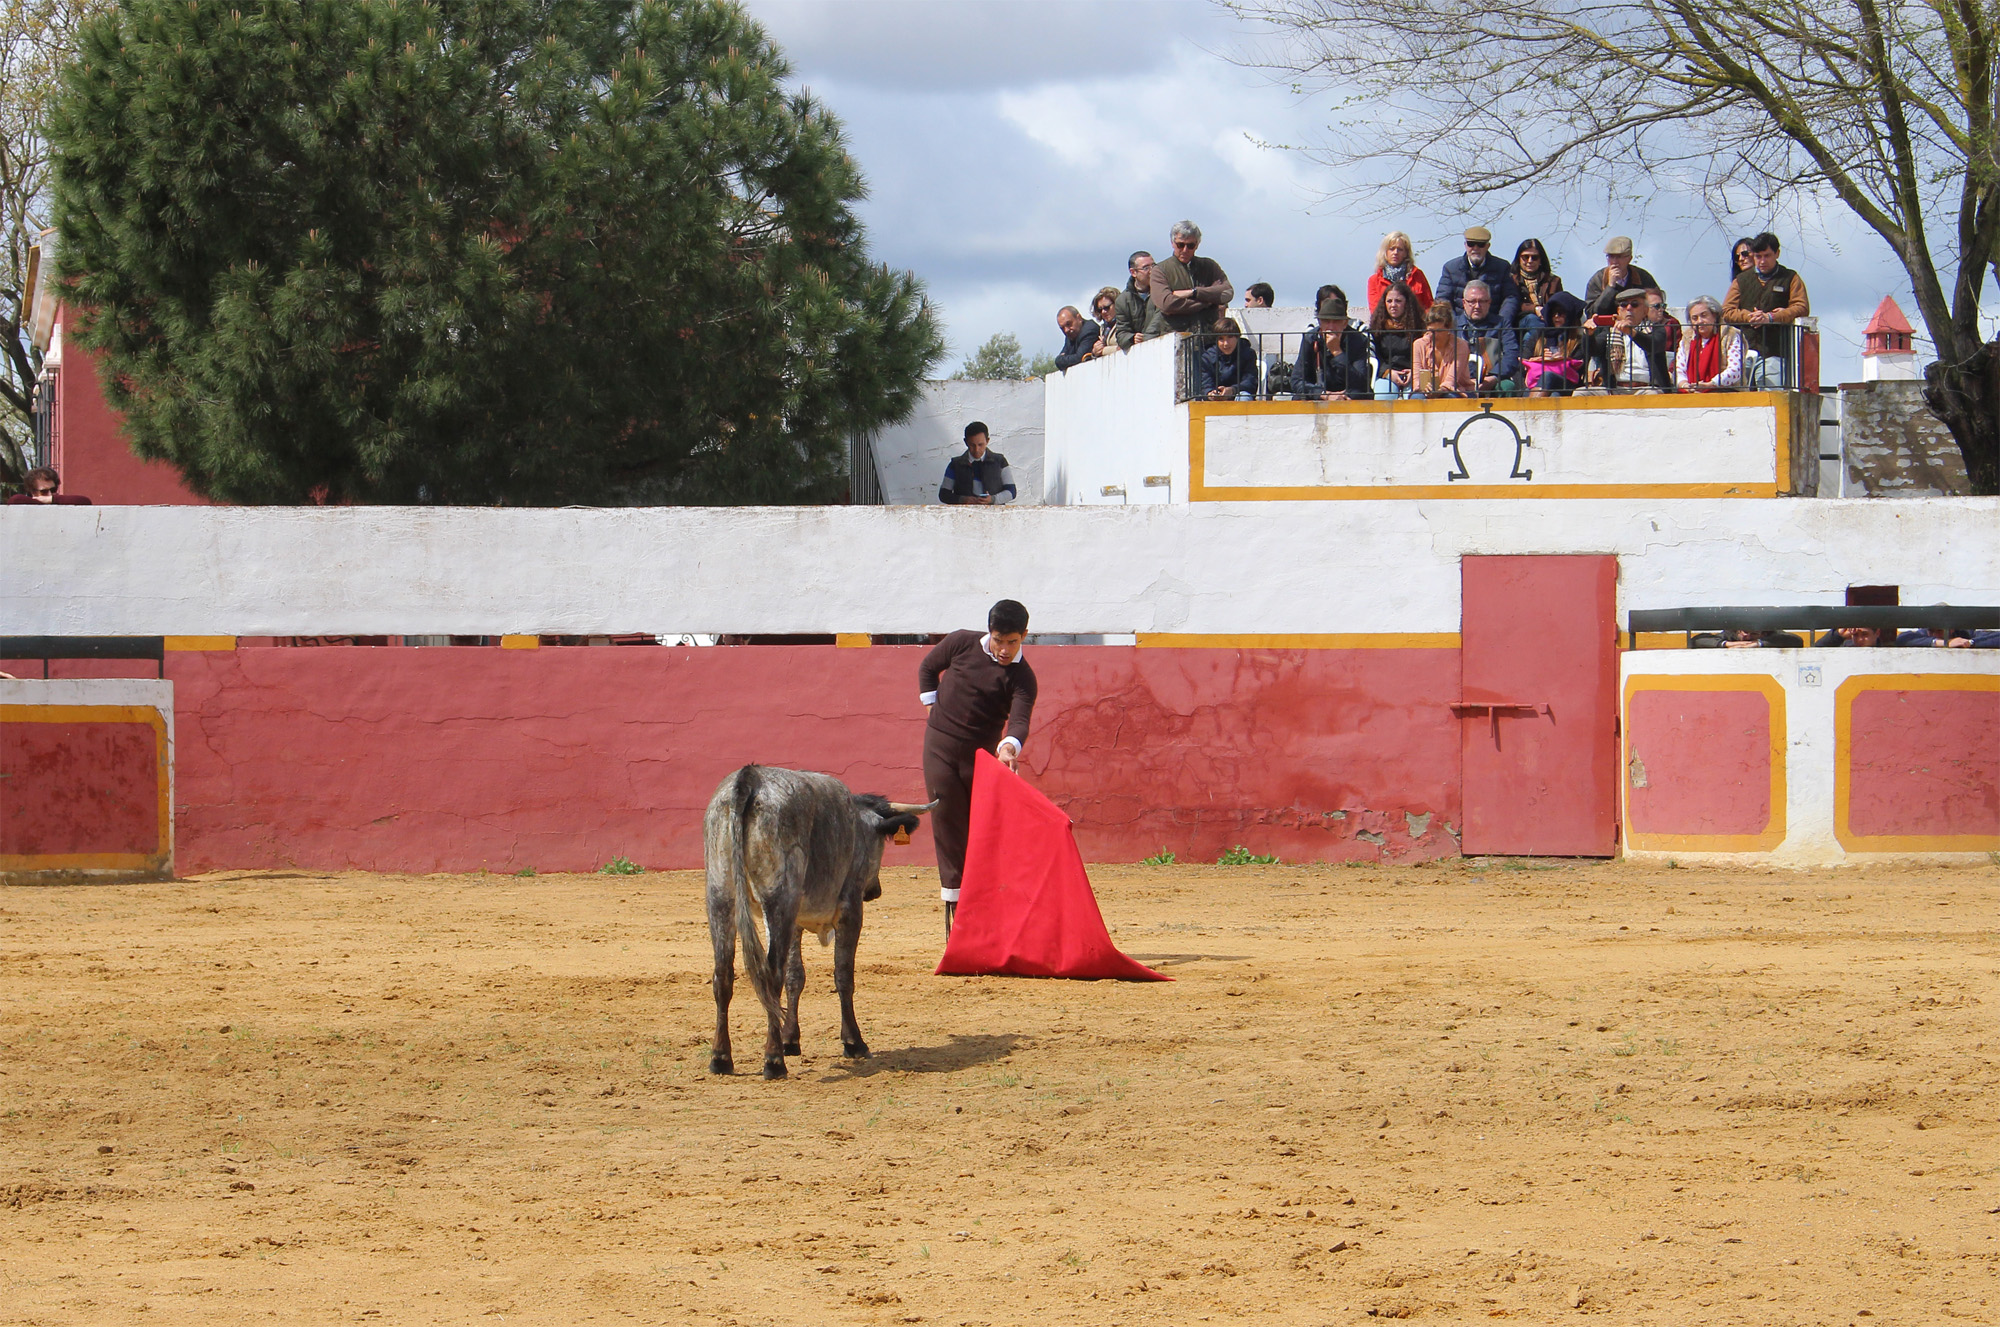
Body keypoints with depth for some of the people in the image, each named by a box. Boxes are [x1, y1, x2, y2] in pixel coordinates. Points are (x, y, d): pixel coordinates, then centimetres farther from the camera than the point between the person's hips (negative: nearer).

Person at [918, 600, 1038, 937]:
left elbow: (1019, 718, -23)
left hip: (982, 754, -1)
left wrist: (1010, 745, -44)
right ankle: (955, 911, 0)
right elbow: (928, 667, 14)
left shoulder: (1021, 677, -8)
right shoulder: (962, 643, -3)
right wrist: (932, 706, 4)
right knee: (948, 827, -2)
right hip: (940, 747, 1)